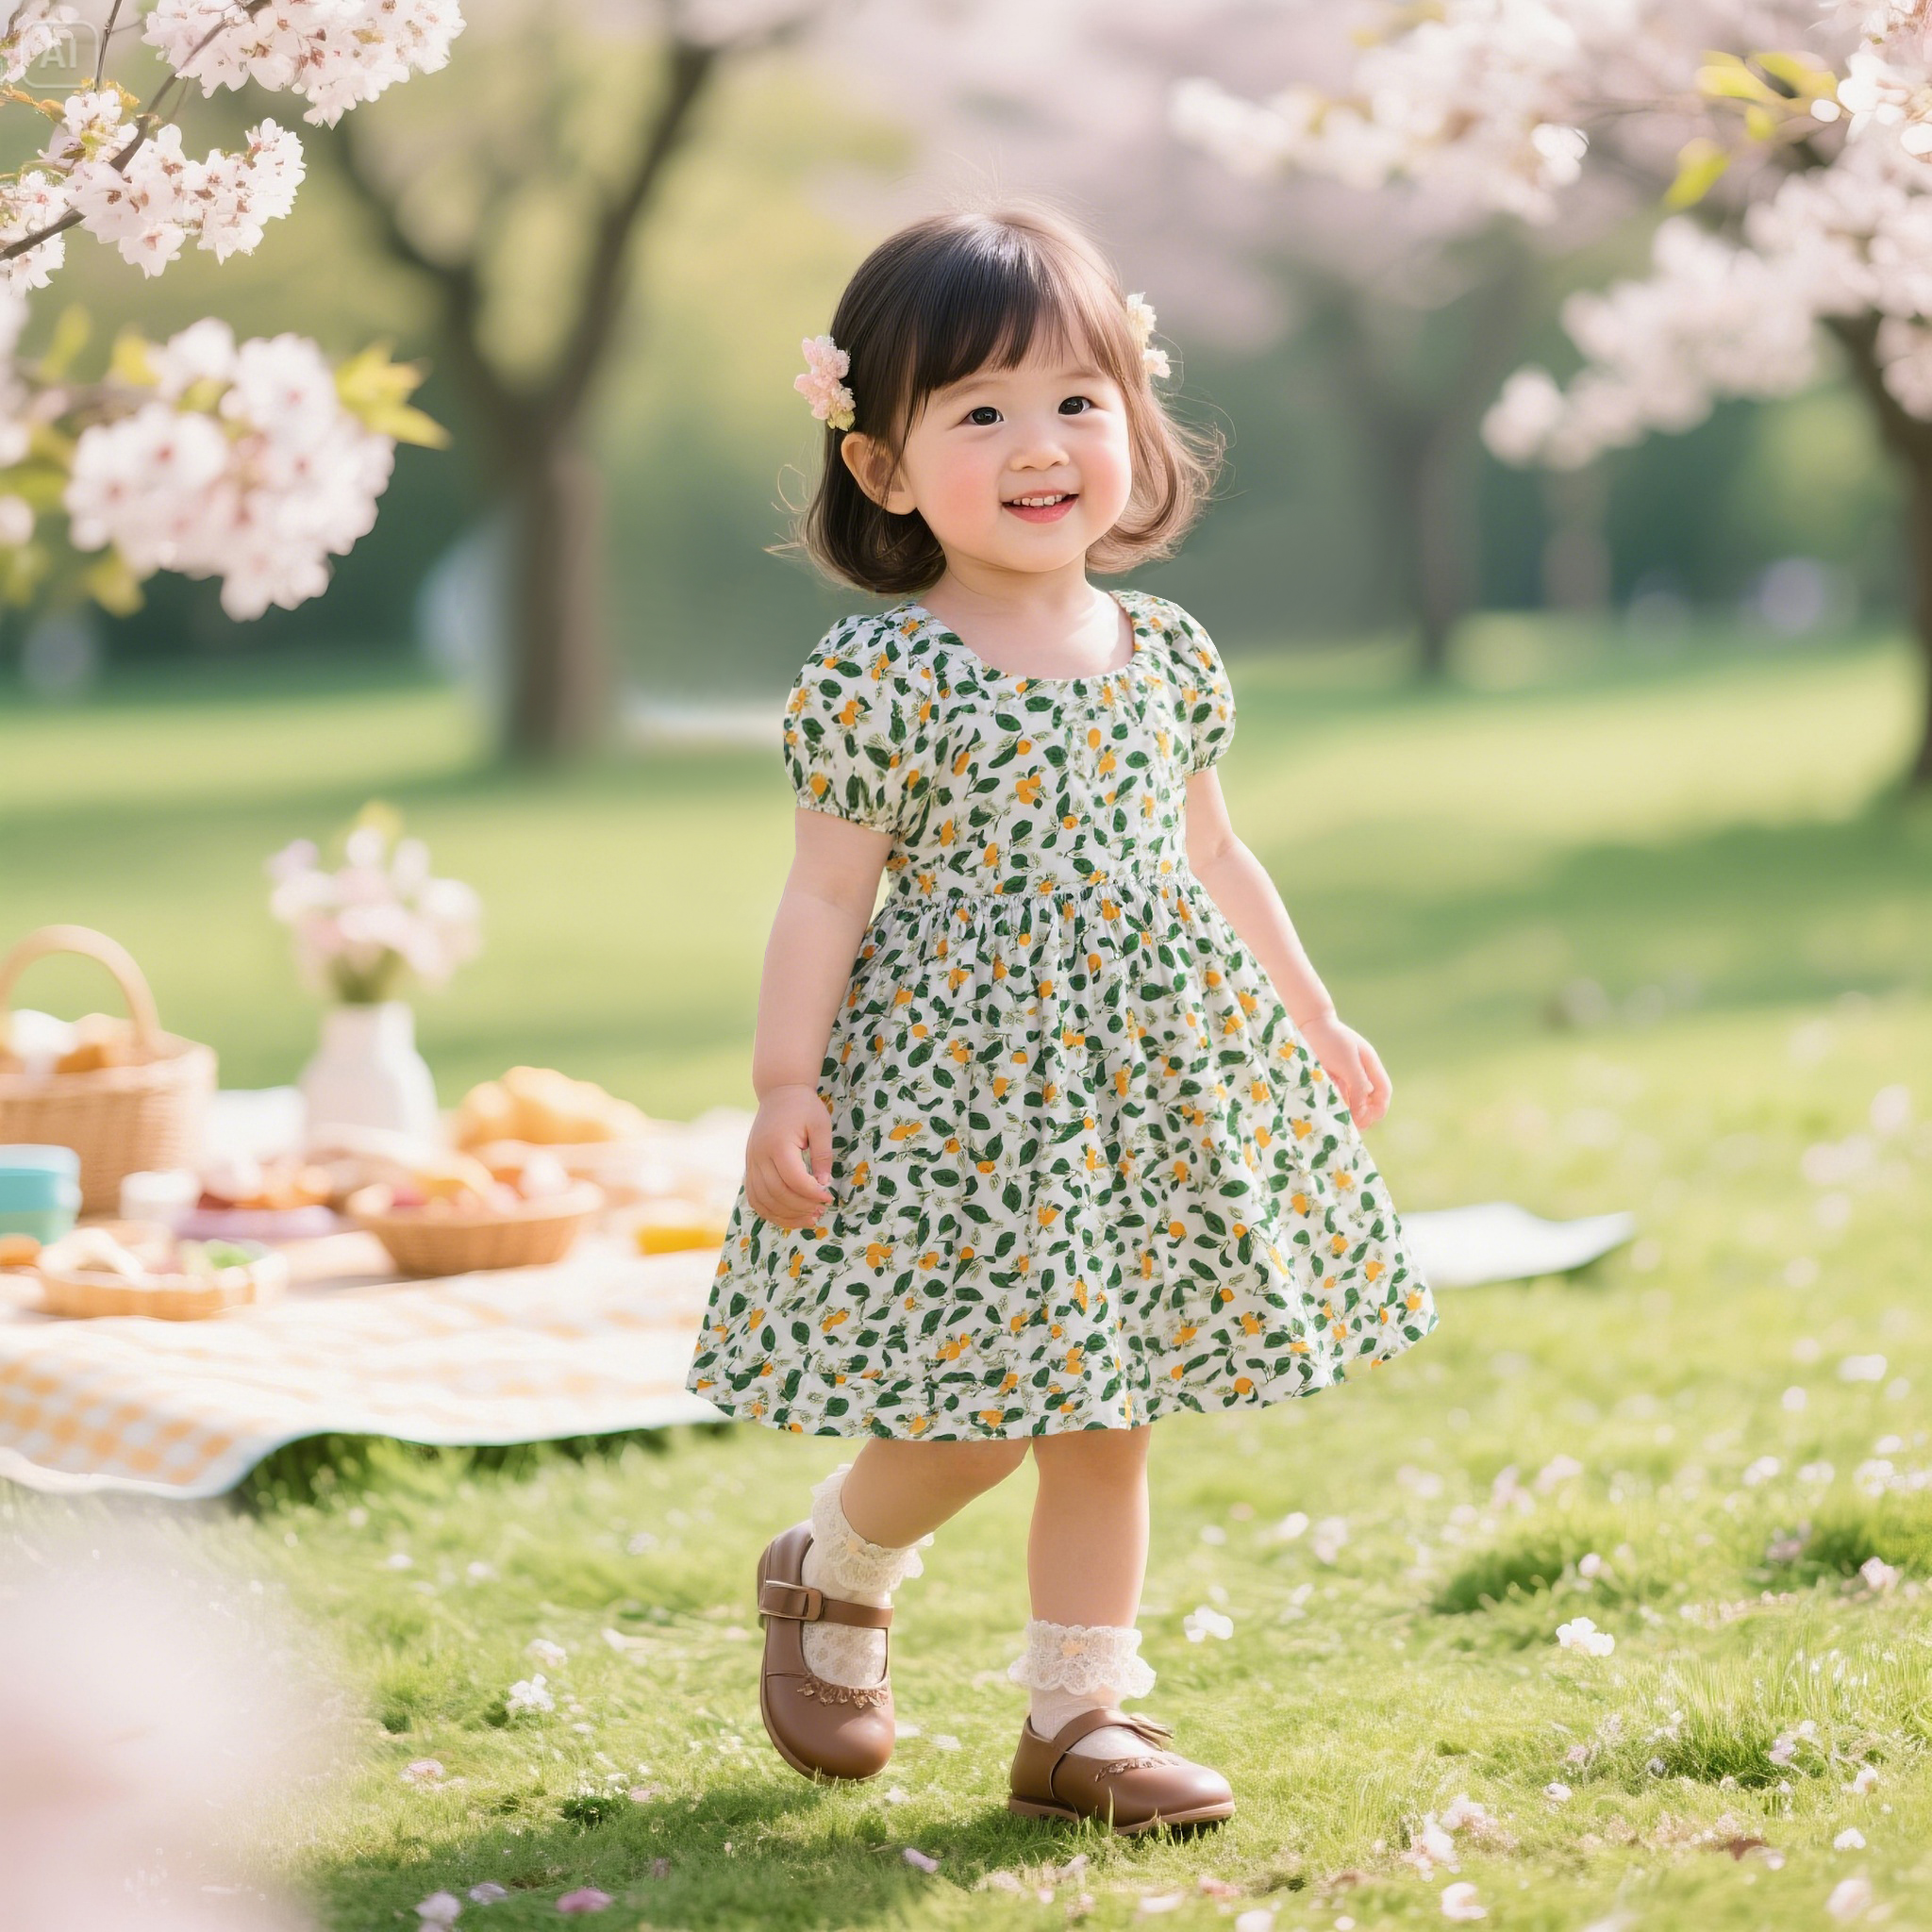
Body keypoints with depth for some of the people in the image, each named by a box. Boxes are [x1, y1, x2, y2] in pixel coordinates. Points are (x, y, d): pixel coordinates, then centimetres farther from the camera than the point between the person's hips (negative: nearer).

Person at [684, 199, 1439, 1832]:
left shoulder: (1166, 654, 6)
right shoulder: (881, 678, -10)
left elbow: (1212, 855, 17)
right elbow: (828, 897, -8)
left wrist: (1315, 1023, 22)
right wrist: (784, 1084, -12)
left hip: (1147, 1088, 5)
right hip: (954, 1096, -5)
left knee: (1101, 1419, 9)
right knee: (973, 1419, -4)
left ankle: (1079, 1717, 18)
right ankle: (830, 1578, 27)